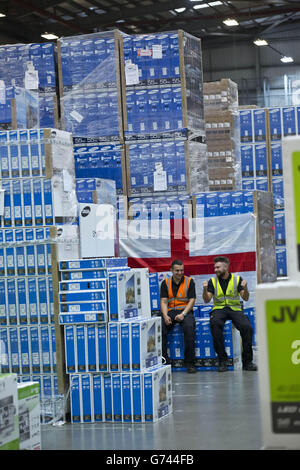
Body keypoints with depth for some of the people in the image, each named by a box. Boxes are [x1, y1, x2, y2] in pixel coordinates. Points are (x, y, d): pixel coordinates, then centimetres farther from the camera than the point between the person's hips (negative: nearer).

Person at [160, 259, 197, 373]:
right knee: (160, 328, -28)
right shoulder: (165, 283, 10)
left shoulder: (189, 281, 5)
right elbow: (163, 301, 3)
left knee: (189, 327, -34)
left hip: (185, 311, -2)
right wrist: (165, 316, -15)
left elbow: (192, 300, -1)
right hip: (170, 312, 2)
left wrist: (183, 314, -17)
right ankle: (164, 361, -21)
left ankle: (190, 363, -27)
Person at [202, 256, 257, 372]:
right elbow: (206, 300, 5)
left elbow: (245, 298, 4)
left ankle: (247, 361, -15)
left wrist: (245, 288, -16)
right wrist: (205, 289, -13)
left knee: (247, 327, -29)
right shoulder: (212, 281, 11)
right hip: (219, 309, 0)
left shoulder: (237, 279, 9)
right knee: (215, 323, -36)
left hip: (235, 308, 0)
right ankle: (222, 360, -29)